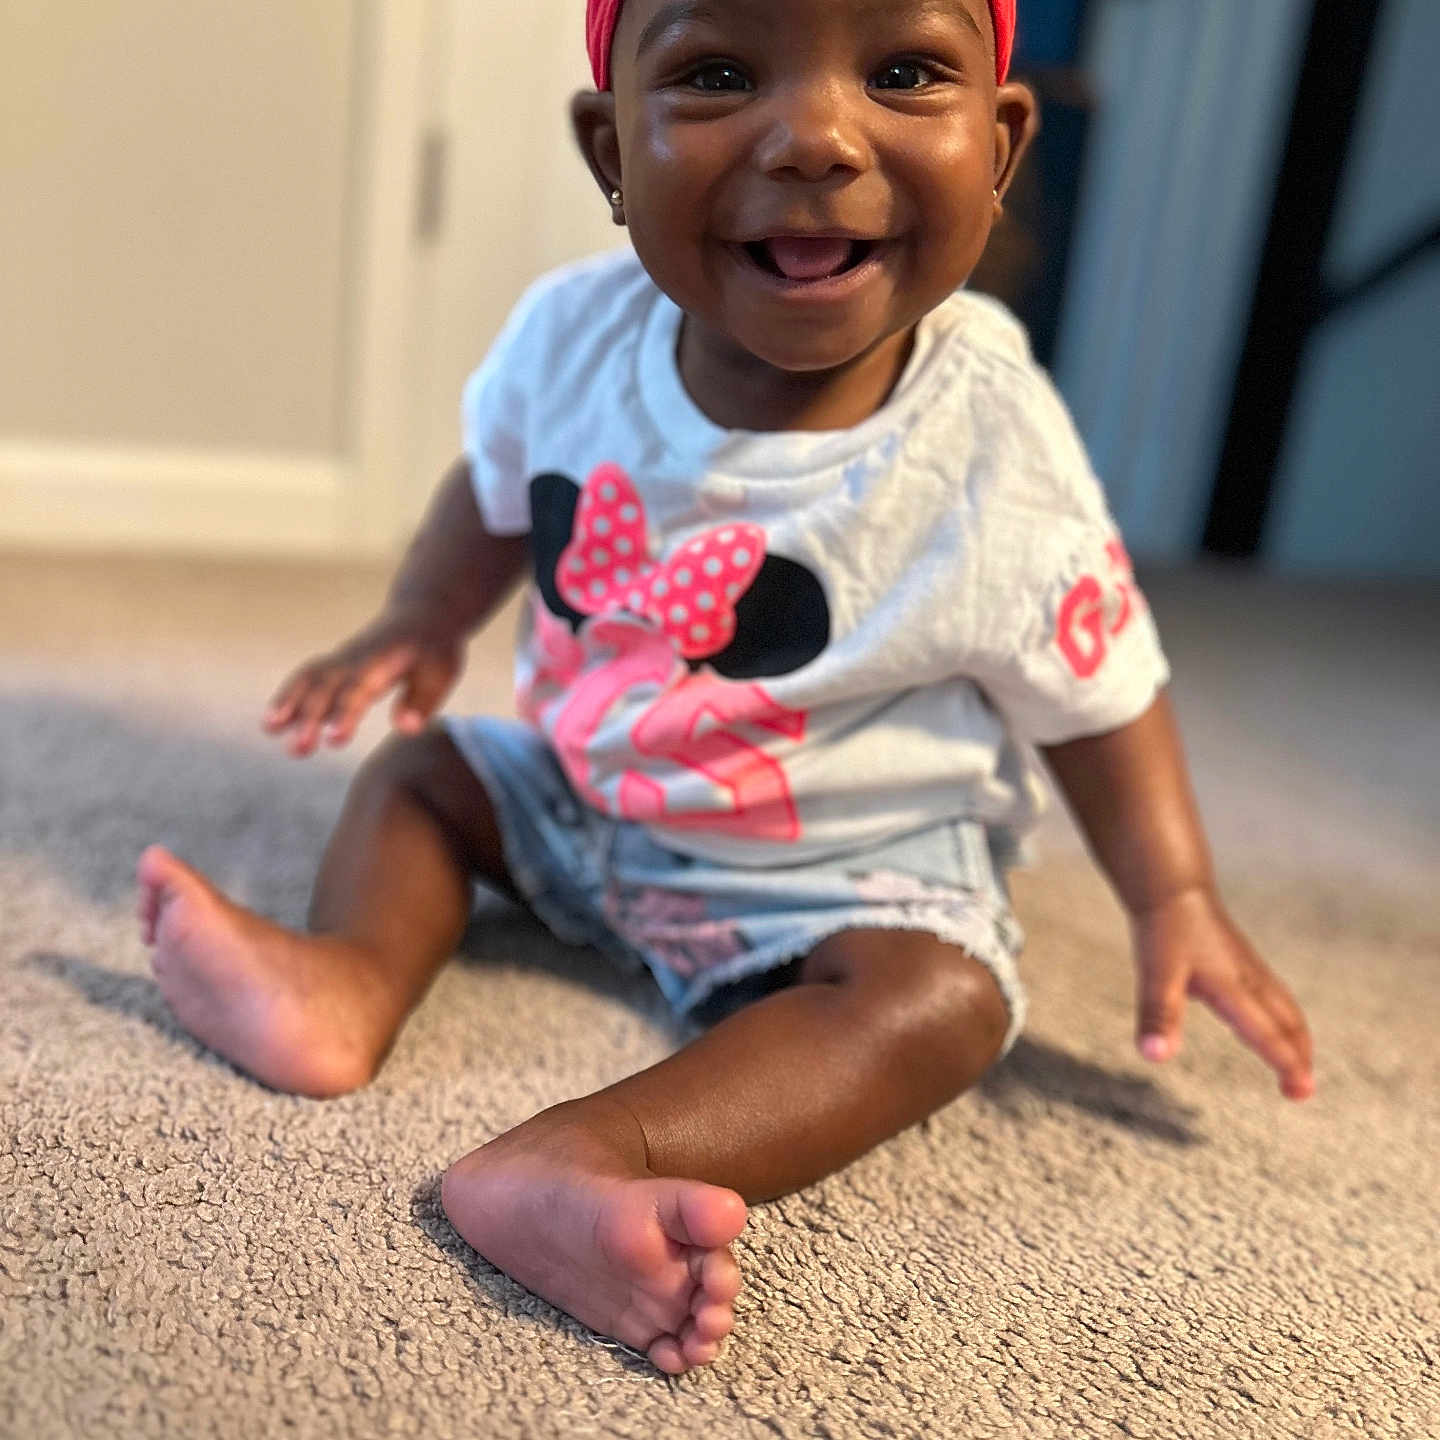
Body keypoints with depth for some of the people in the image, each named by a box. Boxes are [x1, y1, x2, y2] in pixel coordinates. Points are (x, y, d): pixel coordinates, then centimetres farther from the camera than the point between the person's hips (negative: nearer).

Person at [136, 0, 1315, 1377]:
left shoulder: (995, 465, -25)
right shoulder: (571, 332, -16)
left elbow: (1093, 696, -10)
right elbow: (500, 490, 7)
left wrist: (1175, 898, -15)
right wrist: (419, 625, 0)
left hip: (842, 872, -4)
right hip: (575, 798, 5)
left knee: (944, 995, -29)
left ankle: (571, 1160, -43)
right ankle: (351, 975, -20)